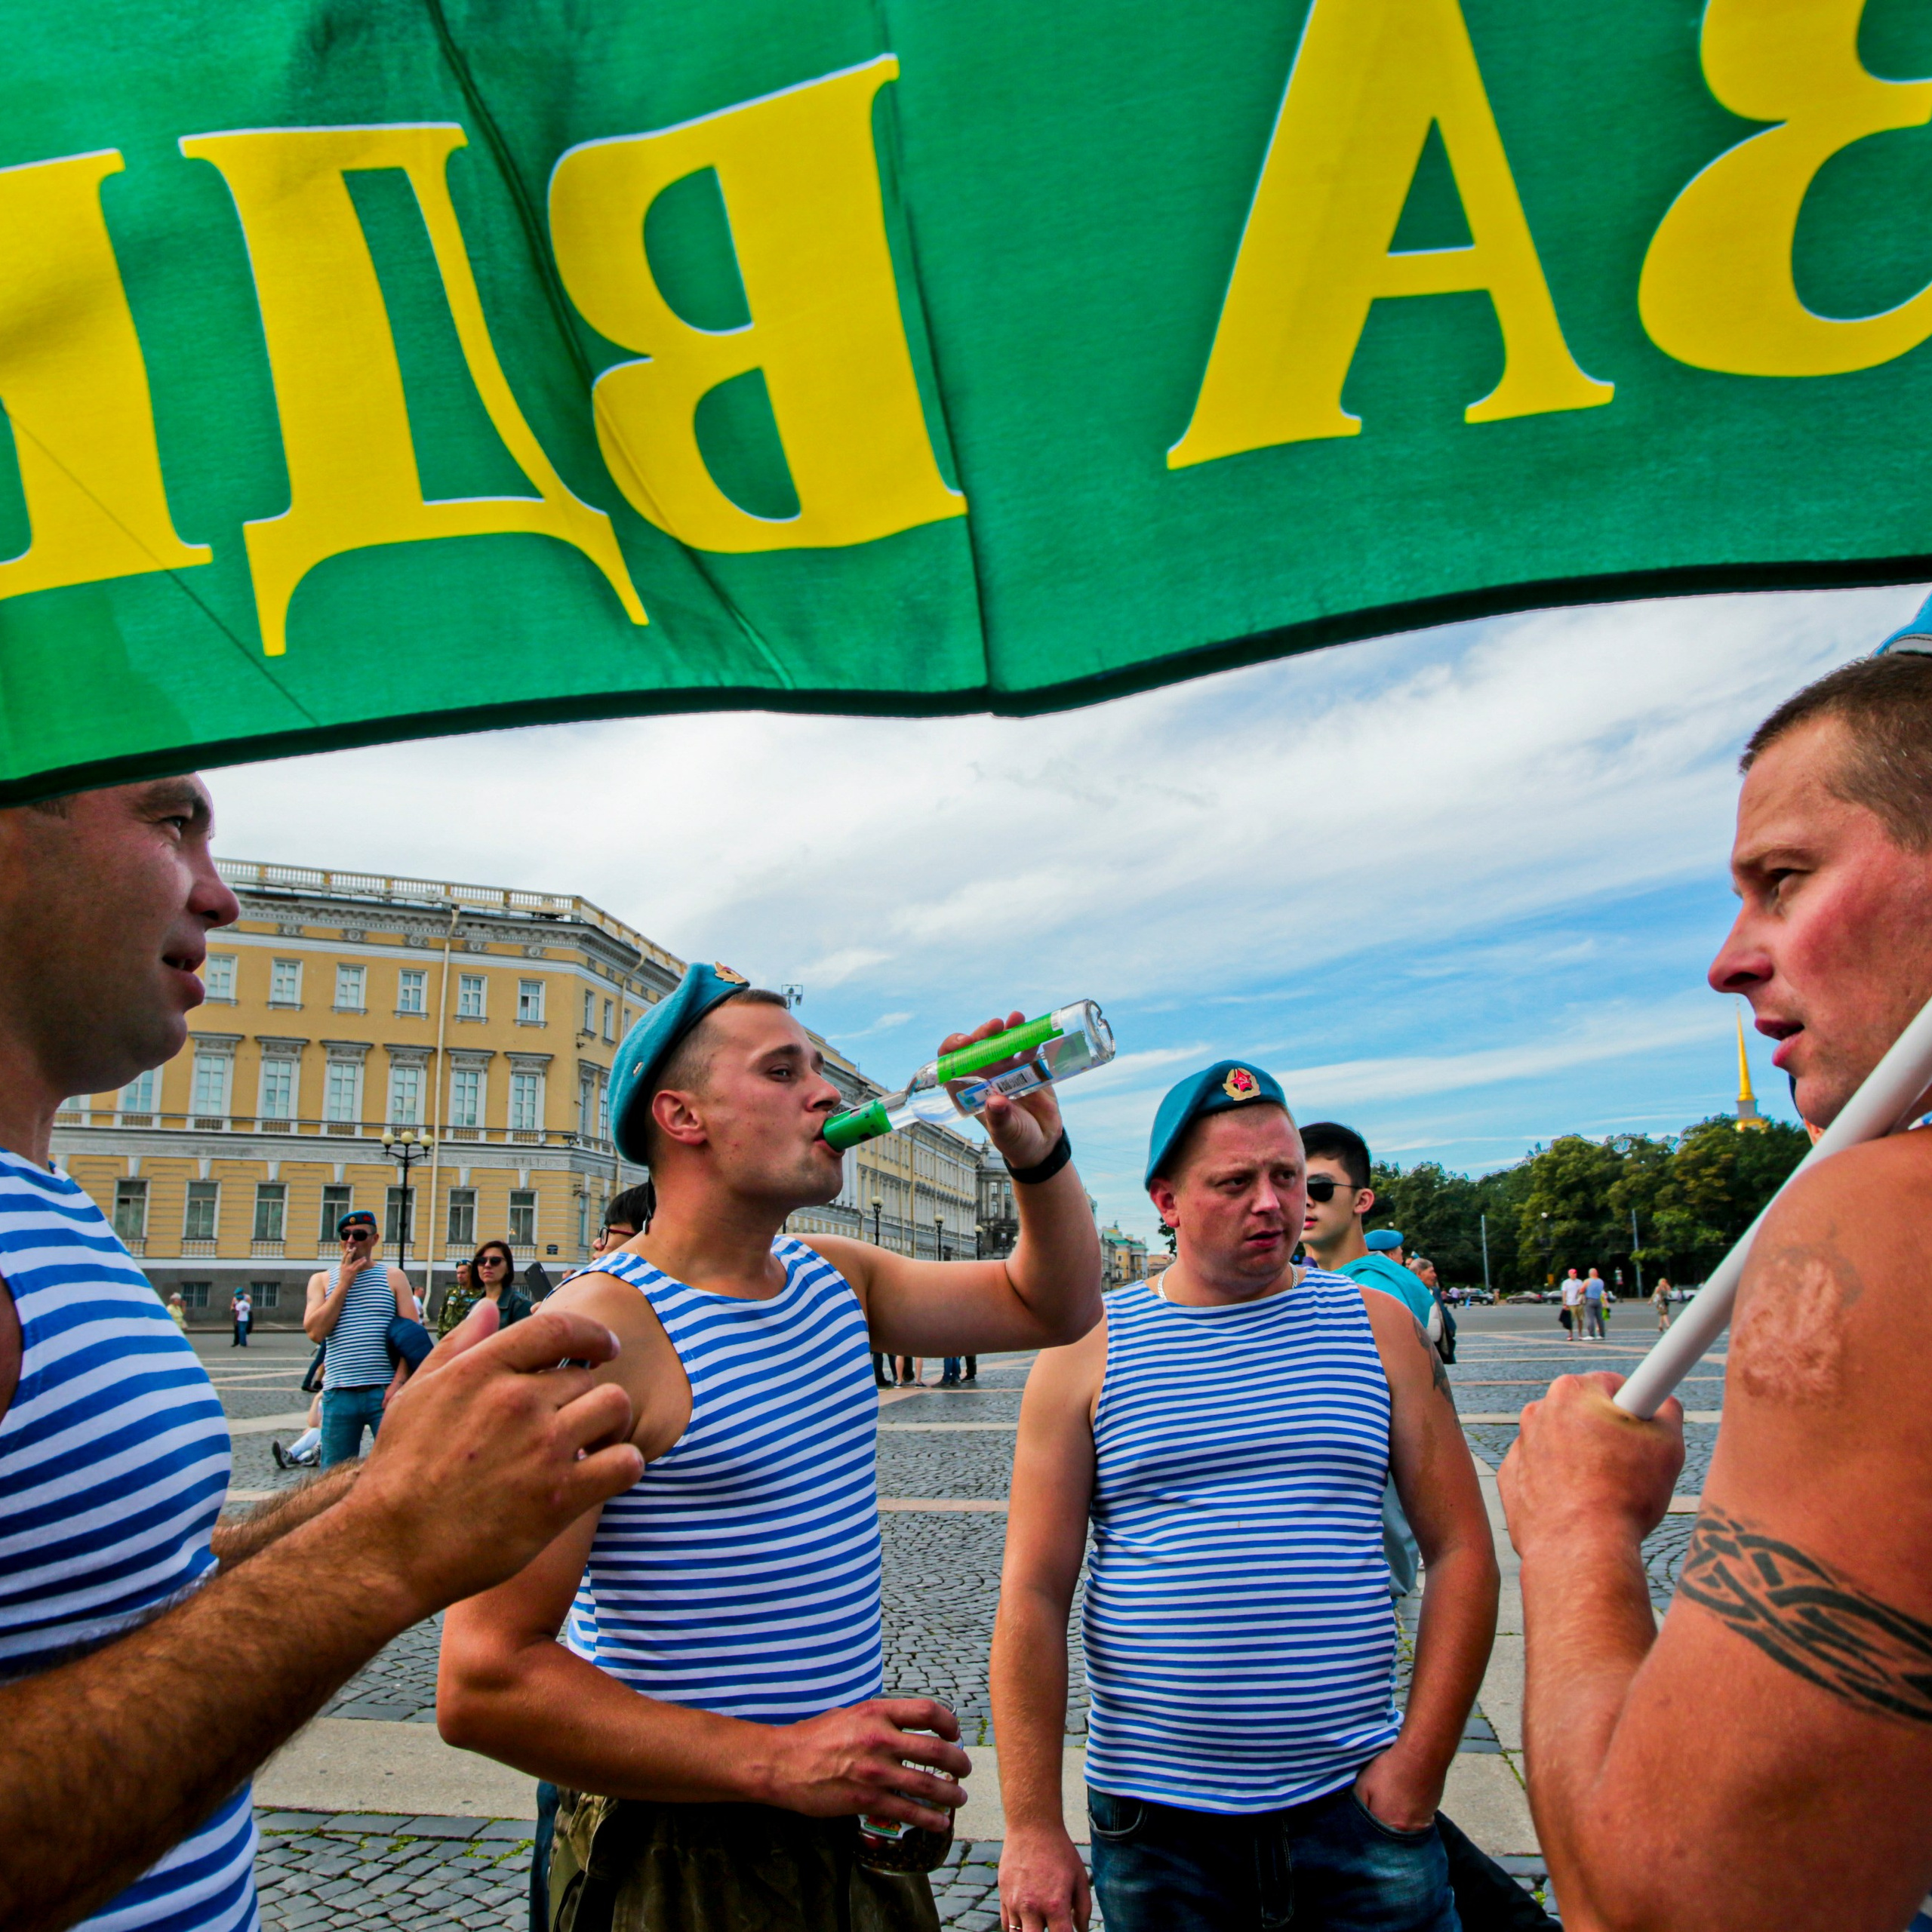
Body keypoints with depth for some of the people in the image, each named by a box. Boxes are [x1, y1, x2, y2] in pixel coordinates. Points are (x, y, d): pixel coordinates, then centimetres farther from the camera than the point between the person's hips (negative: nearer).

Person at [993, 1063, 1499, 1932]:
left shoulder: (1378, 1325, 2)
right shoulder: (1087, 1349, -4)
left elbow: (1461, 1551, 3)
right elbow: (1032, 1597, -4)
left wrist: (1418, 1768, -4)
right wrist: (1032, 1827, -7)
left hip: (1355, 1805, 1)